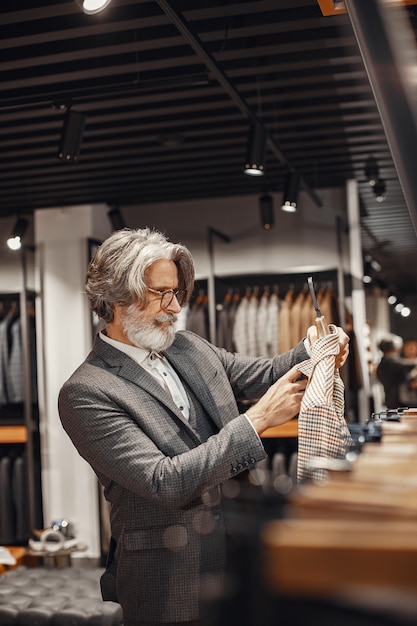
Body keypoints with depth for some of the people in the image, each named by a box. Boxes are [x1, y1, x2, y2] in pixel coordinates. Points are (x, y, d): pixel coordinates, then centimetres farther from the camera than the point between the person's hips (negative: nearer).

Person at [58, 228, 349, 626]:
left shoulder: (187, 347, 6)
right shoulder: (85, 394, -18)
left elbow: (261, 376, 16)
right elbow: (166, 483, -25)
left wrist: (312, 349, -6)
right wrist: (258, 419, -25)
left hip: (238, 558, 7)